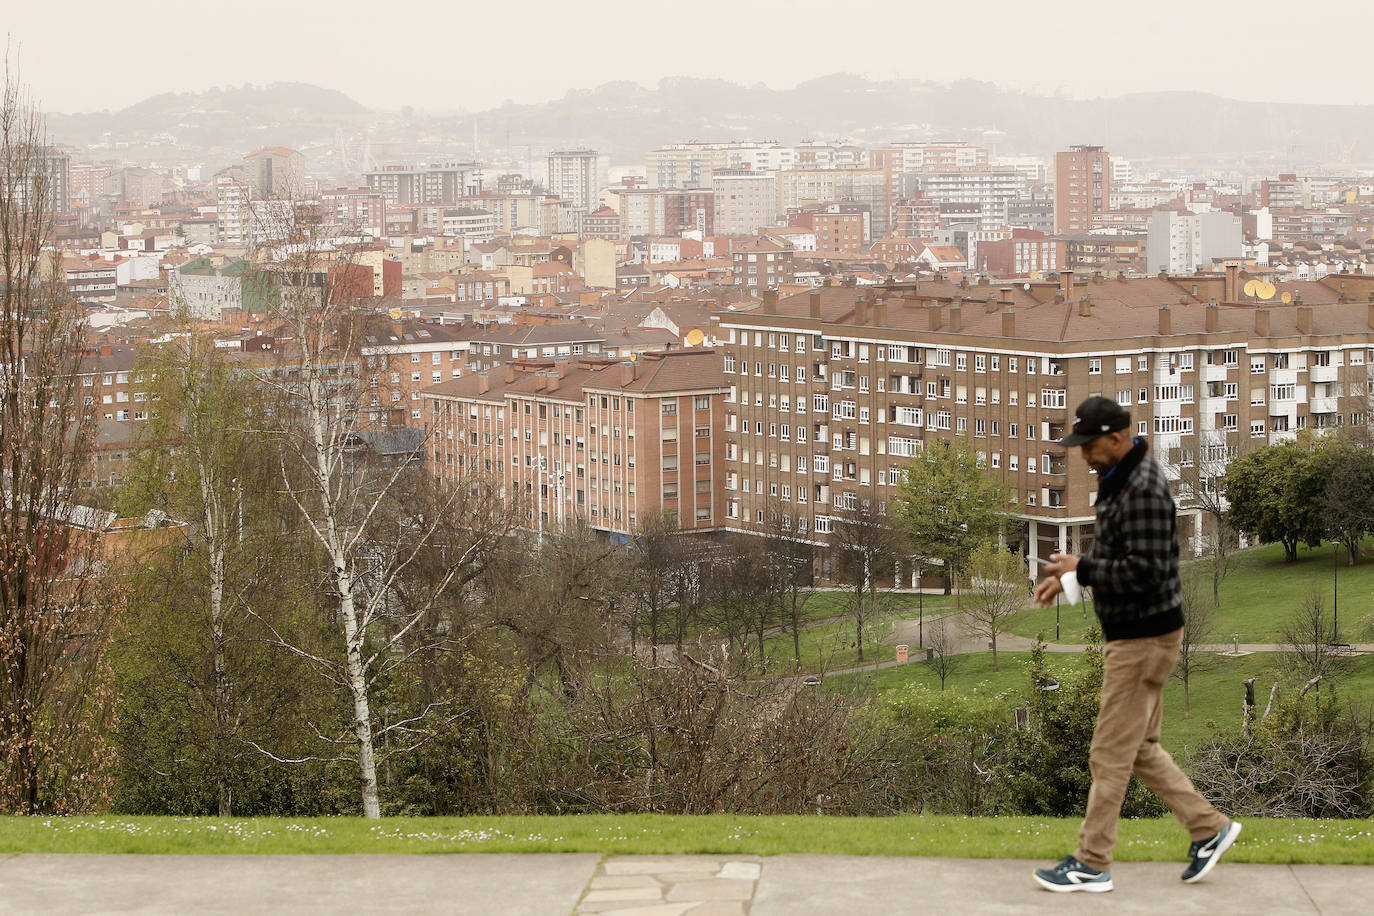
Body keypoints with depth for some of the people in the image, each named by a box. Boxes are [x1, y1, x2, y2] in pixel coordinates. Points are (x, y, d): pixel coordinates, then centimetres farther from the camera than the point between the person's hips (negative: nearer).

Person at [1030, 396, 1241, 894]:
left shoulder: (1144, 491, -22)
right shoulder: (1118, 481, 10)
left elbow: (1146, 572, -27)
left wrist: (1082, 568, -20)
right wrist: (1071, 574, 6)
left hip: (1144, 638, -10)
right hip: (1130, 634, 10)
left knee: (1110, 754, -2)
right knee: (1141, 748, 17)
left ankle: (1091, 865, 5)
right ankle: (1208, 828, 24)